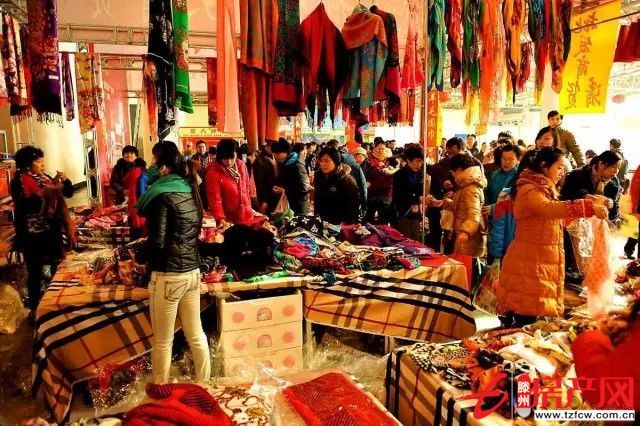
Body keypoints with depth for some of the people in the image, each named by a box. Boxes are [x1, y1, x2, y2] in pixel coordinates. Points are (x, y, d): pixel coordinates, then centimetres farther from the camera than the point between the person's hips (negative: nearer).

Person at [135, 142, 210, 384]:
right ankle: (203, 383, 30)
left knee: (162, 341, 11)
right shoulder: (190, 190, 7)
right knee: (196, 334, 17)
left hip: (168, 276, -7)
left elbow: (157, 242, -17)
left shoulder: (163, 196, -14)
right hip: (193, 271, 7)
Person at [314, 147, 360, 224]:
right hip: (322, 221, 5)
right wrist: (317, 215, 10)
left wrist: (346, 222, -18)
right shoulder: (319, 176, 2)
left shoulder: (346, 179, -15)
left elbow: (354, 203, -15)